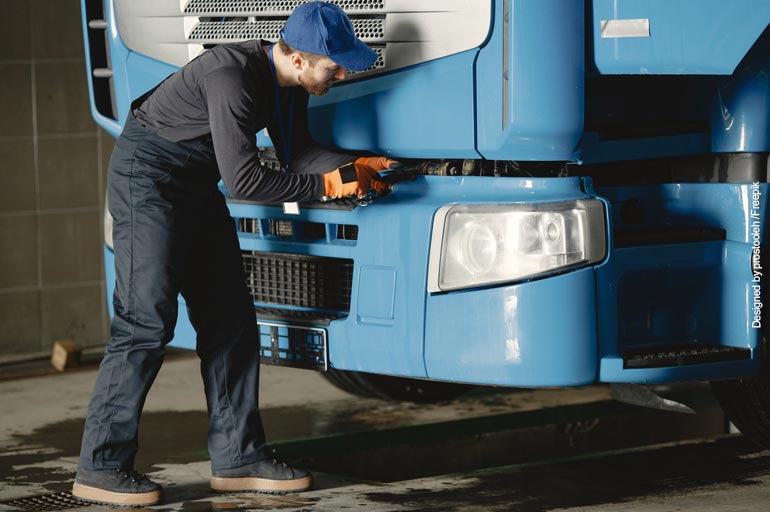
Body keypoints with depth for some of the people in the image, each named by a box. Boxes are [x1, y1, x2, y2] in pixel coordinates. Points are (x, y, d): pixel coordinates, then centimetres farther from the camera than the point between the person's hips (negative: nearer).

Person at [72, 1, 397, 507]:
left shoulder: (289, 85, 0)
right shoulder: (233, 77, -28)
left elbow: (298, 151, 11)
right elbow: (243, 179, -28)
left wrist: (356, 163, -5)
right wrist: (326, 186, -22)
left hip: (196, 184, 10)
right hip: (149, 176, -9)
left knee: (230, 319, 6)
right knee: (146, 319, -13)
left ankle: (238, 456, 10)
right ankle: (100, 467, -9)